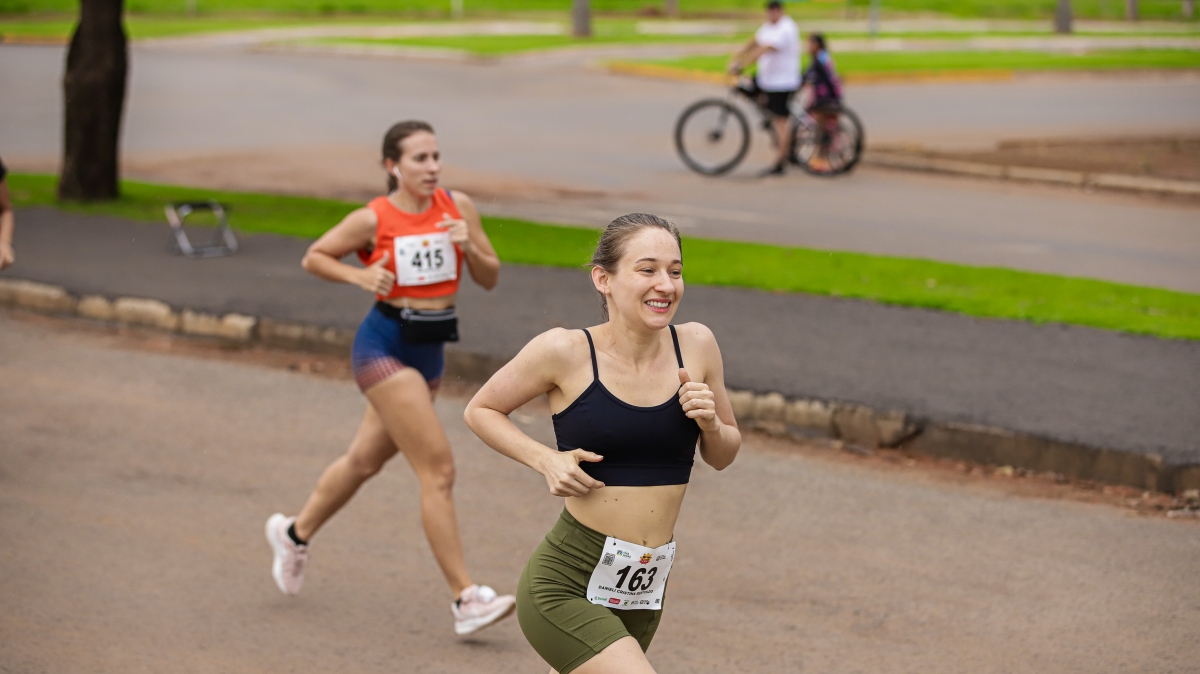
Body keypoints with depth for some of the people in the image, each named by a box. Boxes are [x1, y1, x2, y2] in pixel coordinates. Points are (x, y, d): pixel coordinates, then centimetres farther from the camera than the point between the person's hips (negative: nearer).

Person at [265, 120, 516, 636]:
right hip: (385, 347, -6)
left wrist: (470, 249, -16)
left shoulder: (458, 207, 1)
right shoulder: (374, 219, -10)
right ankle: (466, 599, -13)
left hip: (429, 354, 7)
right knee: (438, 470, -13)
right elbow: (314, 258, 3)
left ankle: (294, 533, 45)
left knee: (365, 460, 22)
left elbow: (490, 279, 4)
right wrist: (360, 276, -14)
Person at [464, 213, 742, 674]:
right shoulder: (565, 352, -12)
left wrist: (710, 424, -10)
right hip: (566, 585, -5)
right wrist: (546, 460, -12)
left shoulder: (696, 345, -1)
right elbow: (480, 410, 3)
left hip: (642, 590, 5)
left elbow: (722, 457, 12)